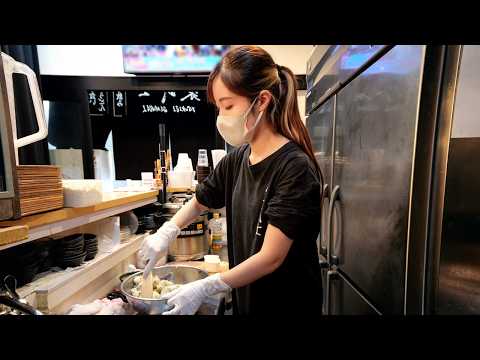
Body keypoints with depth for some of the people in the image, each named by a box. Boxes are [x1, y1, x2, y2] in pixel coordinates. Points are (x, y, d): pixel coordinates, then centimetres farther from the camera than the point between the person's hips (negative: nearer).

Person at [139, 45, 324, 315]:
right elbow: (199, 202, 10)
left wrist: (204, 289, -22)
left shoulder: (295, 167, -25)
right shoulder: (236, 160, -5)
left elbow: (272, 257, -25)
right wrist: (167, 232, -4)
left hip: (288, 302, -5)